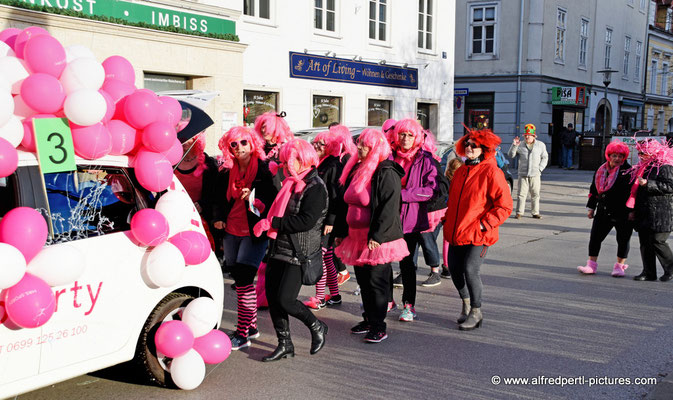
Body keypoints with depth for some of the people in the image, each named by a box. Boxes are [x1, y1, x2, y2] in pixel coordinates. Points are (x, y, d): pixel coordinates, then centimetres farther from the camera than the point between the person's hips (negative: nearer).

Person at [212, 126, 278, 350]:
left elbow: (273, 200, -7)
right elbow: (220, 200, 20)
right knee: (241, 281, 12)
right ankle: (251, 326, 25)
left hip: (254, 233, -6)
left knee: (244, 281, -12)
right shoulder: (227, 173, 10)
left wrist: (254, 200, -24)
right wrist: (218, 219, 3)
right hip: (231, 232, 6)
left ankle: (242, 334, -6)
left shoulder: (263, 170, -6)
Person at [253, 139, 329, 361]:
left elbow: (307, 221, -22)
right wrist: (266, 223, 4)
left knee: (285, 299, -10)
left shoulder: (315, 187, -12)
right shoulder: (291, 184, 14)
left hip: (299, 253, -9)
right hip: (279, 248, 9)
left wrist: (273, 222, -19)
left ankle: (317, 327, 16)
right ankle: (284, 345, 20)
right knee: (272, 296, 7)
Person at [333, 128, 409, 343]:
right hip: (357, 236, 8)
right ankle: (369, 319, 28)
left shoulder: (386, 173, -13)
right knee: (363, 279, 15)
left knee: (376, 281, -2)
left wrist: (377, 235, -23)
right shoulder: (356, 169, 13)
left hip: (378, 239, -8)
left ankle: (378, 326, 7)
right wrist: (340, 231, 16)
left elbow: (389, 207, -19)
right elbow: (347, 203, 18)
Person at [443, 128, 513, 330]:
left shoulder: (491, 173, -9)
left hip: (478, 234, -7)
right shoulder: (460, 171, 13)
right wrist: (449, 220, 14)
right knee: (454, 268, 10)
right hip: (456, 232, 7)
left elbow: (504, 206, -11)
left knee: (470, 270, -14)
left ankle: (476, 313, 6)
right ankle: (466, 304, 34)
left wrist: (484, 225, -15)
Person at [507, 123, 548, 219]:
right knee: (521, 194, -3)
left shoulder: (540, 145, 8)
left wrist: (540, 169, 1)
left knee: (535, 194, 4)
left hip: (535, 175, 1)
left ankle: (535, 212, 13)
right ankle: (519, 212, 4)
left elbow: (544, 157, 13)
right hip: (523, 174, -1)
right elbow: (511, 155, 4)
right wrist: (514, 145, -12)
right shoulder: (520, 145, 6)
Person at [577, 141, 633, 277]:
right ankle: (591, 265, 13)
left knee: (623, 240, 7)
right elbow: (594, 190, 16)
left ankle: (619, 266, 22)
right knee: (595, 237, 4)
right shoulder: (601, 171, 8)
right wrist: (591, 207, 15)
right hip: (603, 212, 4)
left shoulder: (628, 171, -7)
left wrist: (632, 211, -13)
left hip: (623, 214, -4)